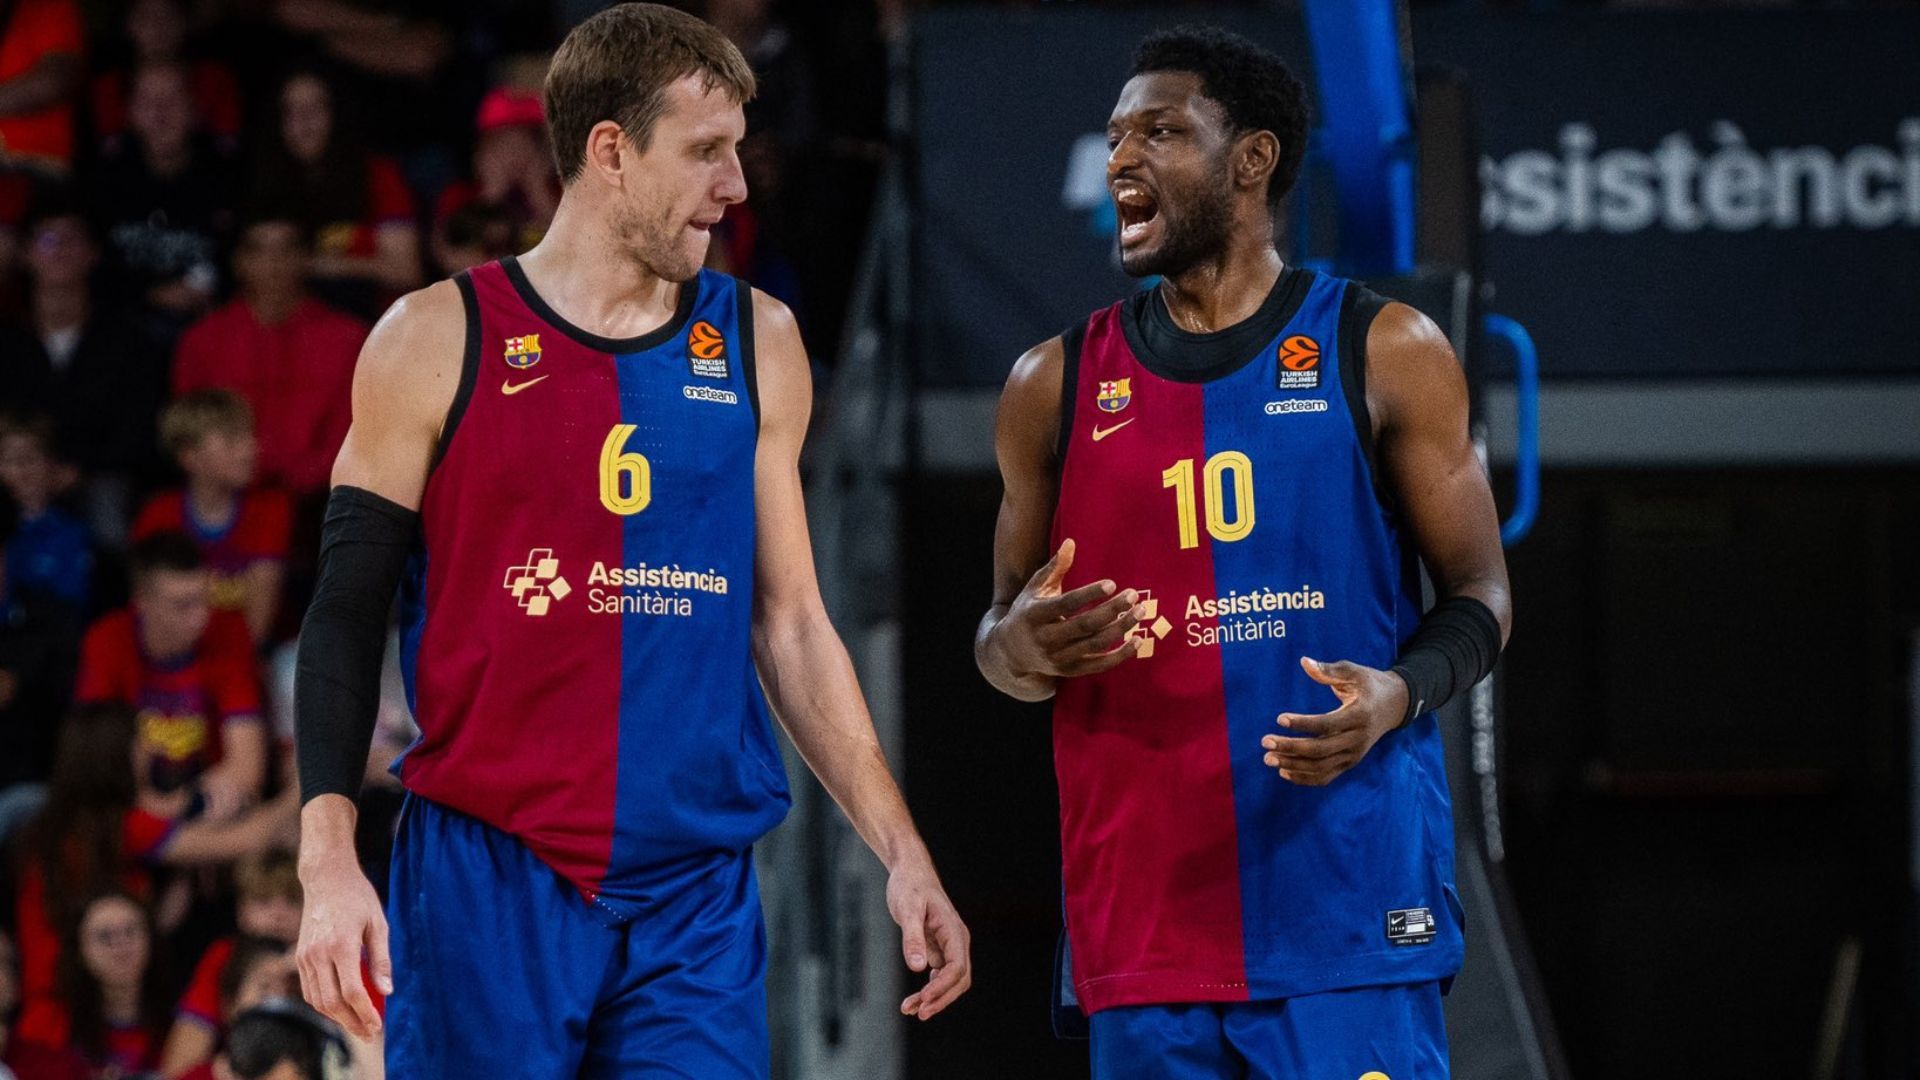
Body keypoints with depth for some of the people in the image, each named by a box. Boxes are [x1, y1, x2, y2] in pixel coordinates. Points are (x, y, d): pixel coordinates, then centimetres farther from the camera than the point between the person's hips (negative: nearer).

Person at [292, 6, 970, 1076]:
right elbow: (348, 616, 0)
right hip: (487, 875, -3)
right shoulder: (439, 343, 0)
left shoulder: (756, 345, 11)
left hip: (698, 895, 3)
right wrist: (330, 865, -11)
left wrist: (903, 853, 9)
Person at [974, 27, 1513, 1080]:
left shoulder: (1385, 353, 3)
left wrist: (1397, 695, -17)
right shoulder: (1056, 385, 10)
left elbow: (1478, 597, 5)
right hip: (1143, 908, 3)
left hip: (1348, 896, -3)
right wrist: (1023, 651, -8)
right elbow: (999, 631, 17)